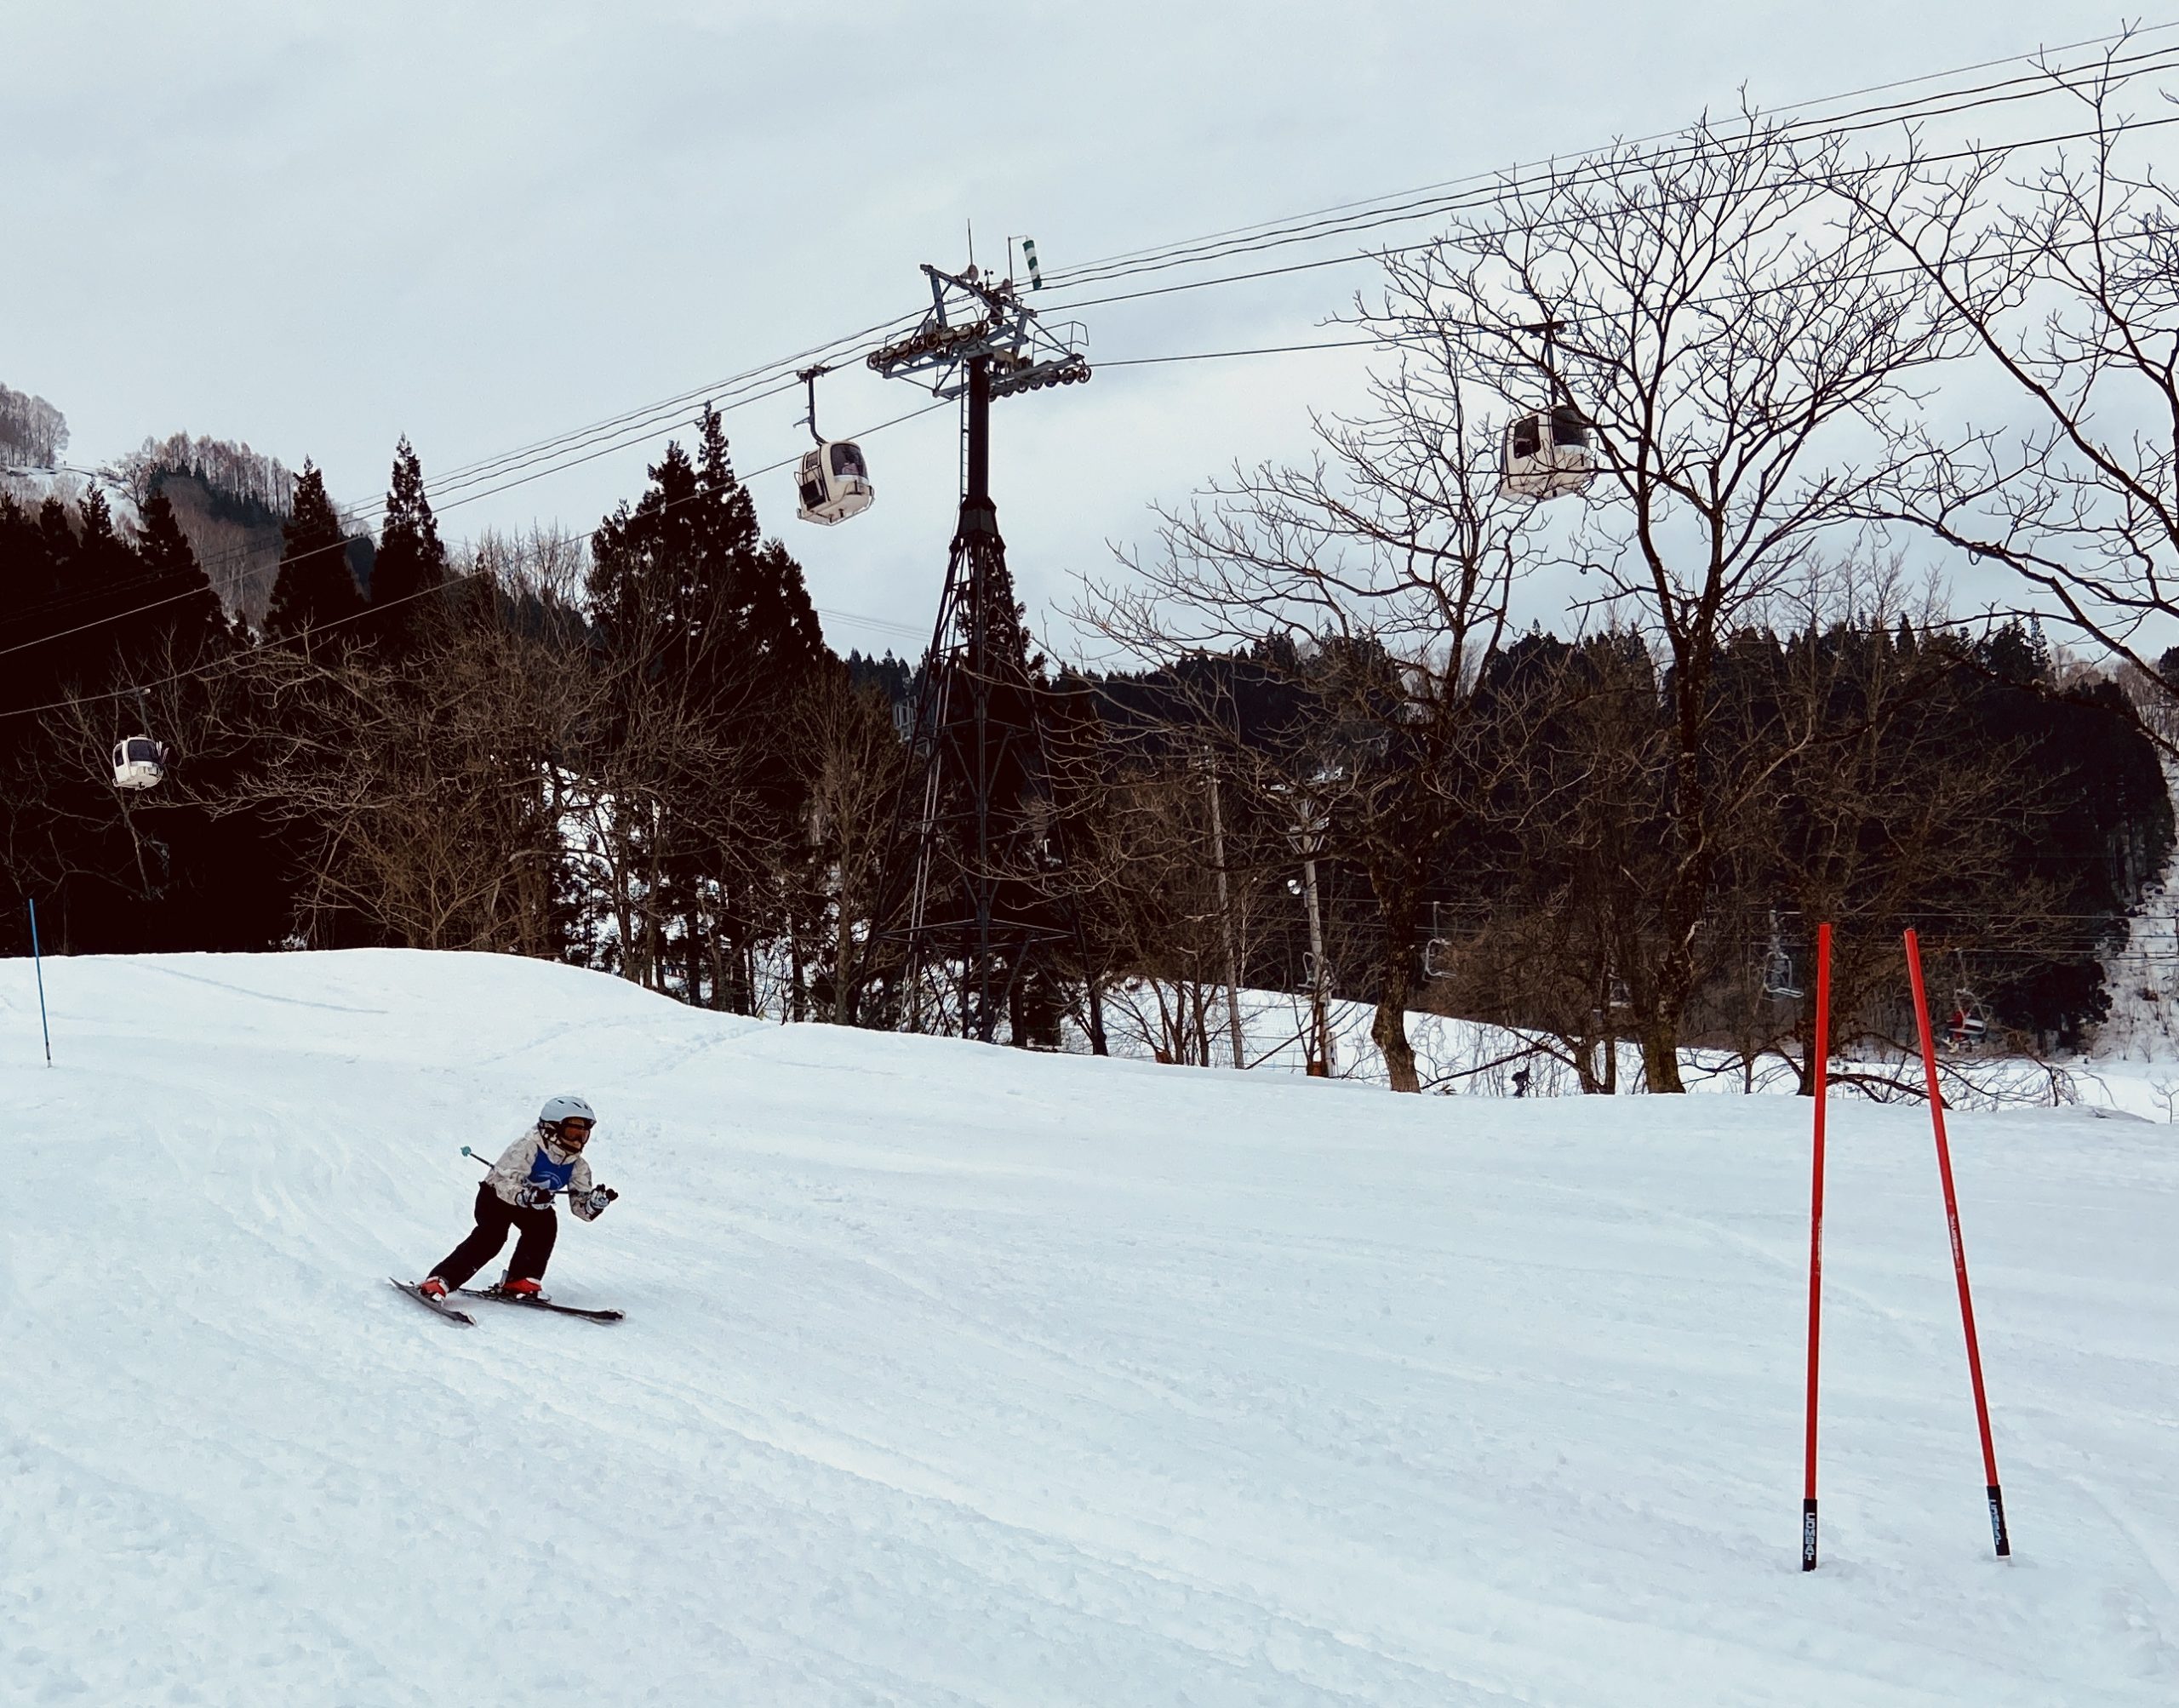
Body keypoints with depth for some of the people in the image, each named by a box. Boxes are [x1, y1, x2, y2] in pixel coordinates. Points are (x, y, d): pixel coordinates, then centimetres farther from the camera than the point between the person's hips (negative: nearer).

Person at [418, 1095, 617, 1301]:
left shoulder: (578, 1166, -11)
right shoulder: (528, 1148, -29)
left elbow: (582, 1205, -9)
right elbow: (504, 1183, -37)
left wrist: (596, 1202, -32)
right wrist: (527, 1197, -56)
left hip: (536, 1204, 6)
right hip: (496, 1195, -5)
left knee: (546, 1224, -24)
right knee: (491, 1236, -27)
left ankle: (521, 1280, -11)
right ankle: (438, 1280, -28)